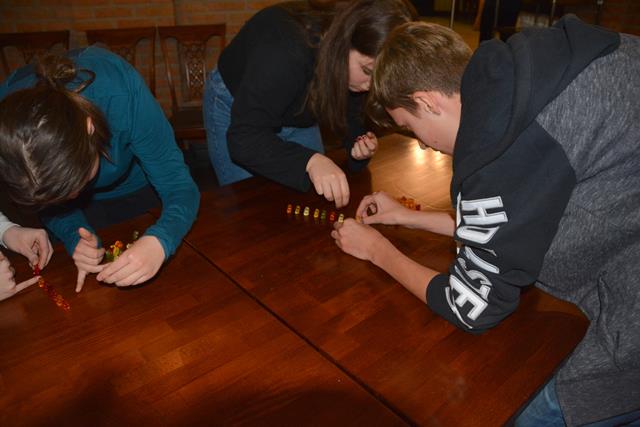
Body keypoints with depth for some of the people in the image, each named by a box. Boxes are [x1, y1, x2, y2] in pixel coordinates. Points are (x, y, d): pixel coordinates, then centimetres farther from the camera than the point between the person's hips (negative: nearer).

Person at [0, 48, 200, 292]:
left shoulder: (121, 92, -44)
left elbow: (178, 185, -37)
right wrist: (73, 237, -40)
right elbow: (51, 207, -19)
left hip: (139, 188, -1)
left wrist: (159, 242, -57)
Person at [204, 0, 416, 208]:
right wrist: (310, 160, -55)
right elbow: (244, 138, -42)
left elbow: (349, 117, -7)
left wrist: (358, 143, -29)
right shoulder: (285, 50, -40)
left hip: (295, 116, 5)